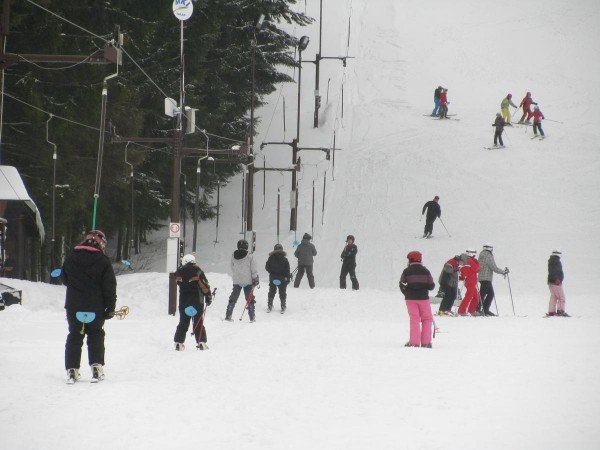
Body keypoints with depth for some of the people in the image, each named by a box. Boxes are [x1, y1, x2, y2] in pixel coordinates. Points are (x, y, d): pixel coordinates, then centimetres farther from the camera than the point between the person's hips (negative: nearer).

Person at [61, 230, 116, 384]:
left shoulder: (70, 259, 2)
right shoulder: (103, 261, -8)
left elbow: (64, 279, 17)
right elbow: (110, 287, -7)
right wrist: (110, 308, 0)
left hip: (74, 306, 2)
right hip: (96, 308, -2)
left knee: (74, 336, 10)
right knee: (96, 336, 11)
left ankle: (72, 371, 4)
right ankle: (96, 368, 0)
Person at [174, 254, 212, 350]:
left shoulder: (180, 272, -2)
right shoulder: (197, 271, -9)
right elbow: (205, 286, -9)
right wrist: (209, 298, 1)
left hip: (183, 301, 2)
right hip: (197, 301, -2)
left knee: (183, 322, 10)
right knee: (198, 323, 3)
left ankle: (178, 342, 6)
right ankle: (201, 342, -3)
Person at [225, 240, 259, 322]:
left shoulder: (233, 256, 0)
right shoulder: (250, 256, -11)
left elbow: (232, 269, 11)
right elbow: (254, 270, -8)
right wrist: (255, 279, 1)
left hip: (236, 281, 3)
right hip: (248, 281, -3)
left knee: (233, 299, 11)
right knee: (250, 299, 7)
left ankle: (228, 316, 9)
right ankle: (252, 317, 6)